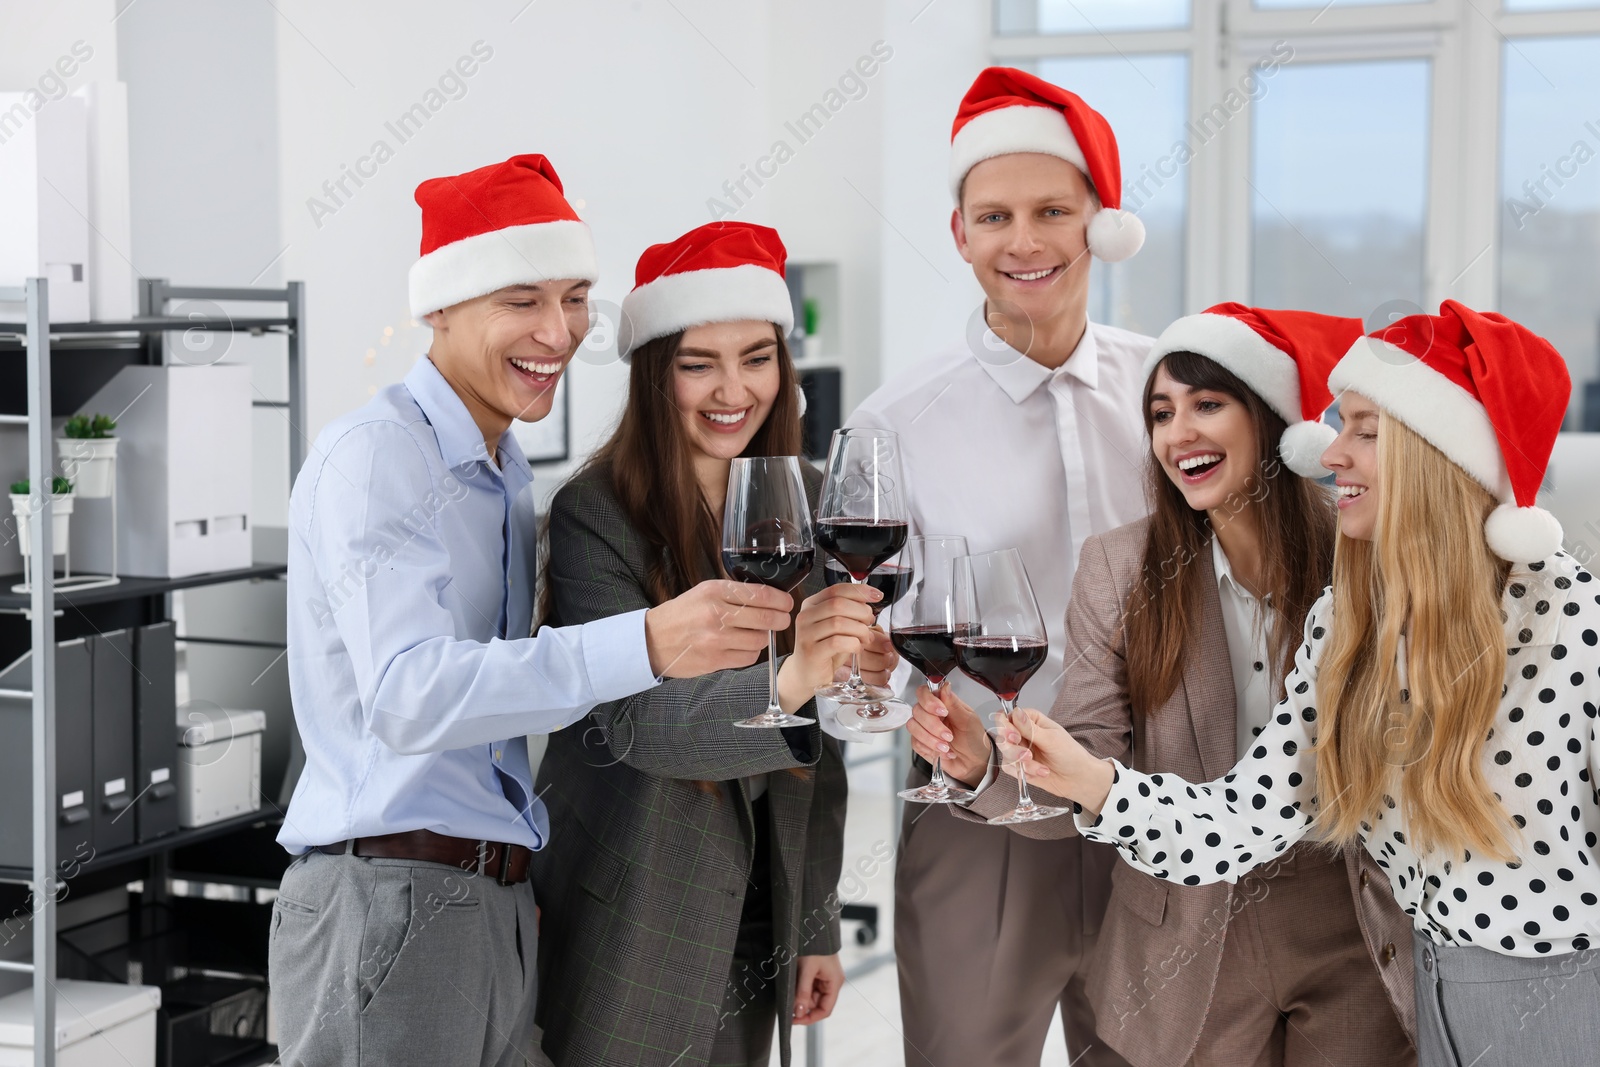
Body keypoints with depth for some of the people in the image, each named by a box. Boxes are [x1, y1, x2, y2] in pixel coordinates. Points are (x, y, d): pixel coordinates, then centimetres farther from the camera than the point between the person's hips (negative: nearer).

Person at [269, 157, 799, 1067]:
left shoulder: (507, 476, 19)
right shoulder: (375, 456, -11)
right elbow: (408, 696, -26)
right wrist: (646, 644, -35)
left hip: (499, 908, 8)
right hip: (390, 908, -8)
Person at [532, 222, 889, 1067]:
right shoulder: (595, 515, -14)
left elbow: (817, 742, 7)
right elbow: (630, 722, -25)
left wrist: (816, 923, 7)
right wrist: (782, 685, -42)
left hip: (758, 918, 5)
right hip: (625, 926, -4)